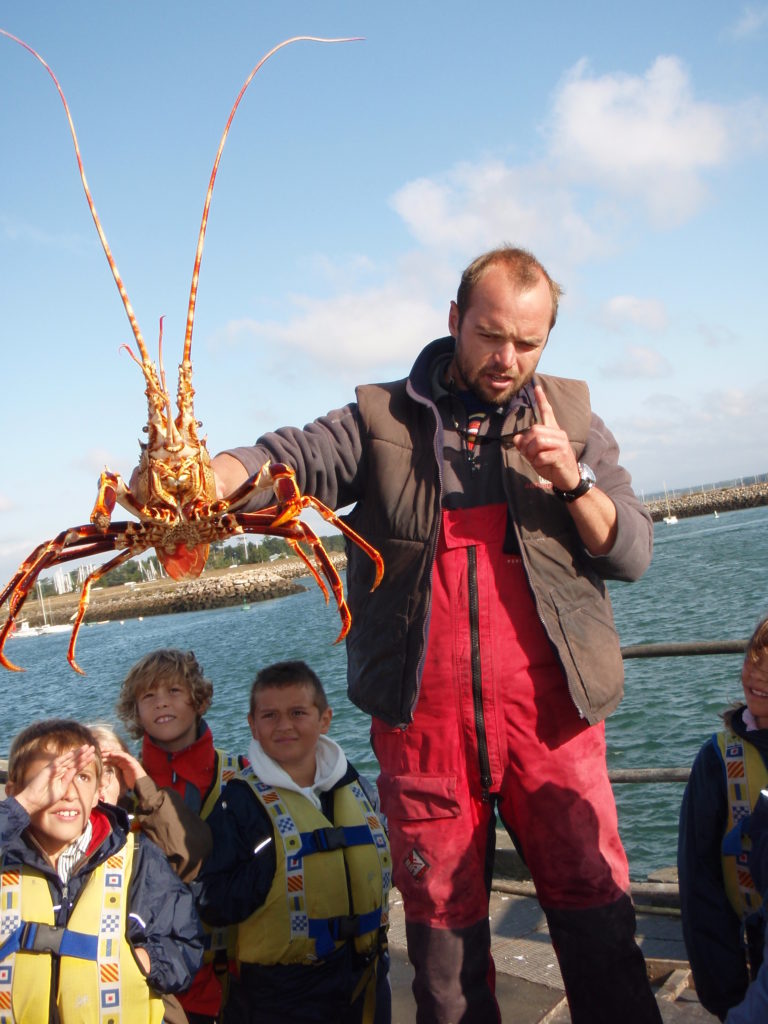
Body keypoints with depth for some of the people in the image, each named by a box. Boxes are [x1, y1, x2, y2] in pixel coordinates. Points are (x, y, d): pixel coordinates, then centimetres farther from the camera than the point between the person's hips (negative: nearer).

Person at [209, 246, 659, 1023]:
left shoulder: (570, 416, 9)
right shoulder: (381, 418, 5)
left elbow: (633, 552, 5)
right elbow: (288, 461, -11)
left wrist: (573, 481, -13)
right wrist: (196, 476, -31)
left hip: (549, 717, 1)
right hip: (423, 722, 0)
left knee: (596, 915, 6)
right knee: (442, 928, 14)